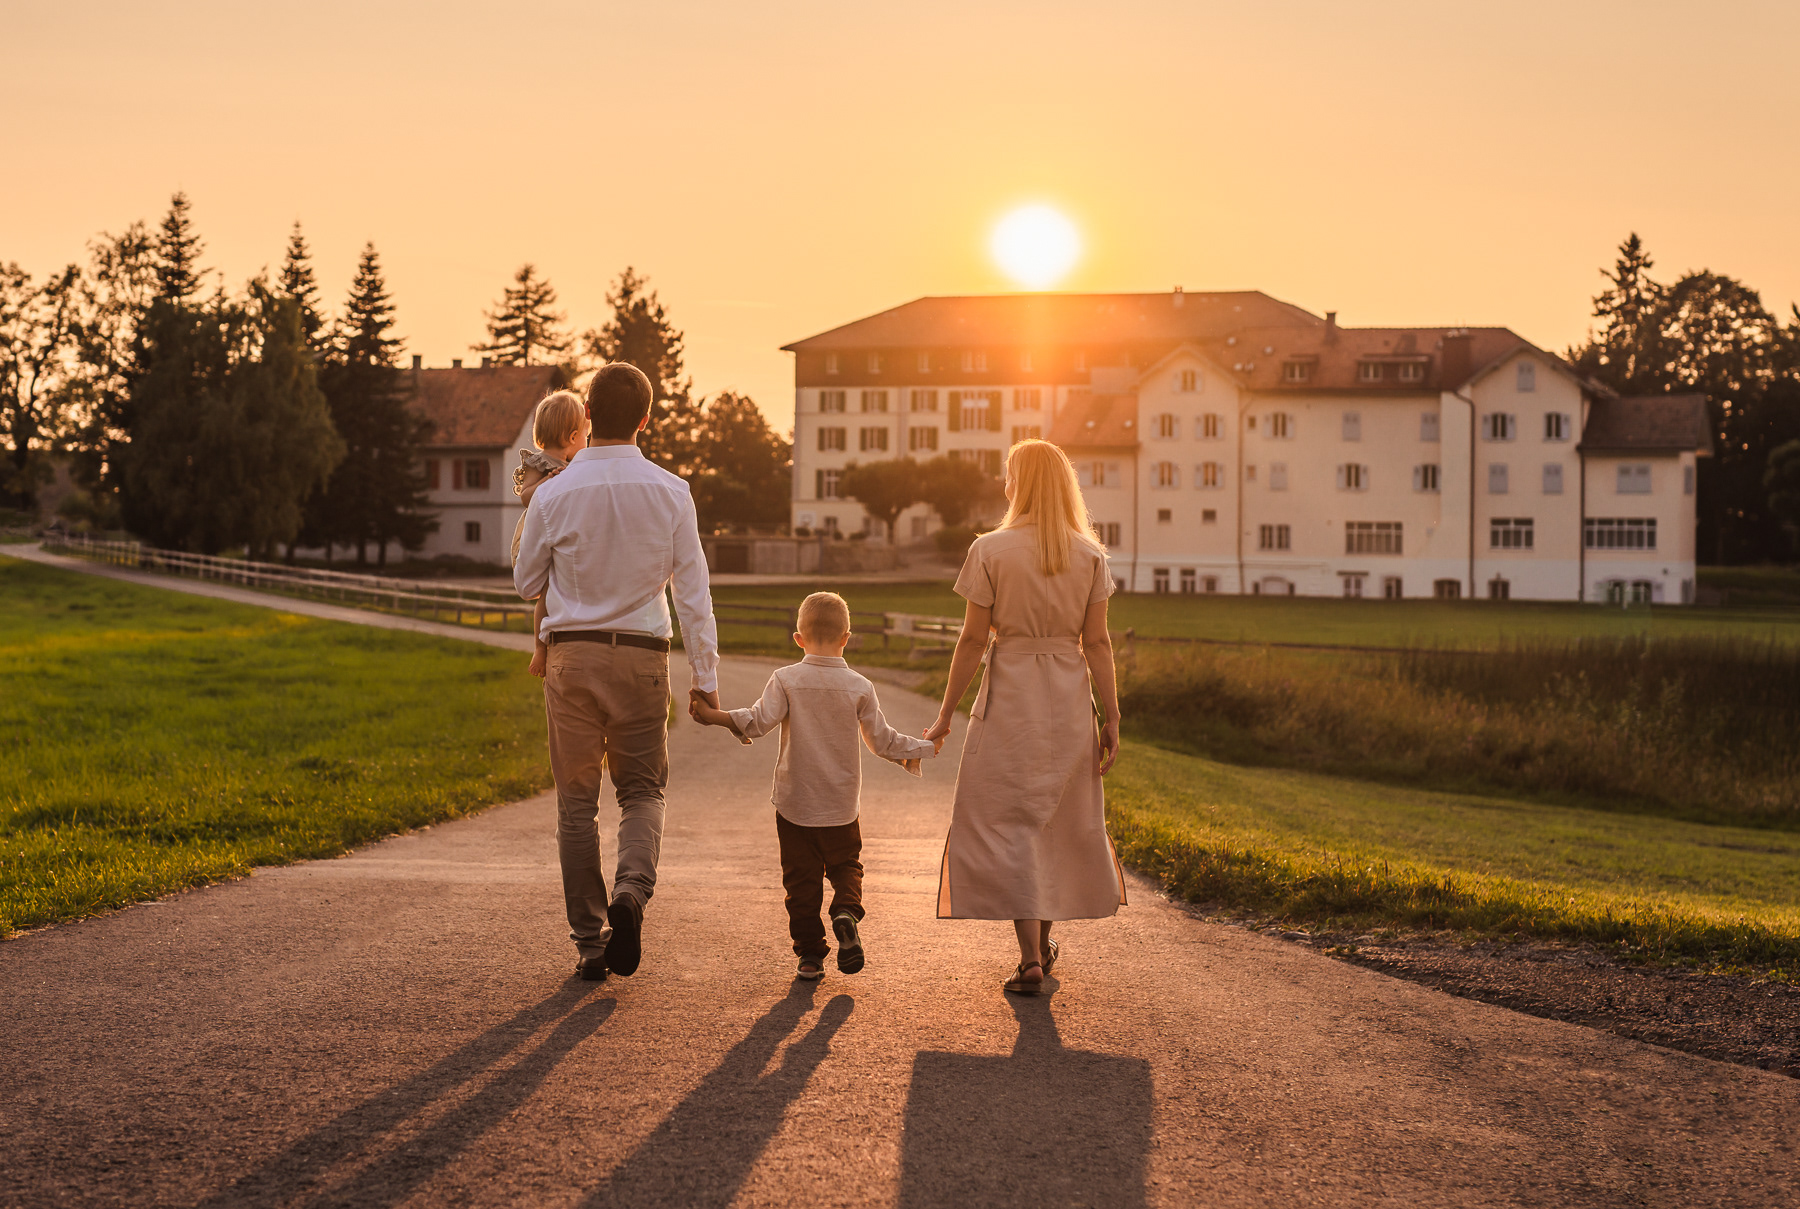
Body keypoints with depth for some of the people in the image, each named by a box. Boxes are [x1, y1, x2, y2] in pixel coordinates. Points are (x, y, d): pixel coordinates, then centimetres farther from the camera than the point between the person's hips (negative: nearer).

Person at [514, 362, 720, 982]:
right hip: (642, 657, 0)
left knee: (577, 800, 10)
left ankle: (590, 942, 11)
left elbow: (527, 583, 6)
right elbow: (693, 591, -4)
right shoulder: (670, 493, -4)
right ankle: (632, 890, -15)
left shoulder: (553, 495, -6)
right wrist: (706, 677, 0)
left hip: (572, 654, 0)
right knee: (643, 790, 14)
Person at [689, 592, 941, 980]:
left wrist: (713, 715, -16)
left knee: (801, 876, 7)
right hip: (842, 806, 1)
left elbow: (760, 721, -19)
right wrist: (922, 749, 15)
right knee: (846, 865, 17)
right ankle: (846, 912, -13)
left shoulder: (786, 680, -7)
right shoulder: (859, 687, -4)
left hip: (795, 804, -1)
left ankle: (809, 953, 6)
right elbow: (882, 740, 0)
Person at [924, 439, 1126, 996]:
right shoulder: (1089, 555, 0)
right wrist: (1111, 719, 4)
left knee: (1009, 825, 3)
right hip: (1069, 700, 3)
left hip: (1008, 699, -3)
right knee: (1062, 820, 18)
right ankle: (1044, 942, 30)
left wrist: (945, 715, -1)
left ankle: (1030, 958, -4)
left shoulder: (991, 550, -9)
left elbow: (972, 639, -8)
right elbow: (1097, 643, -1)